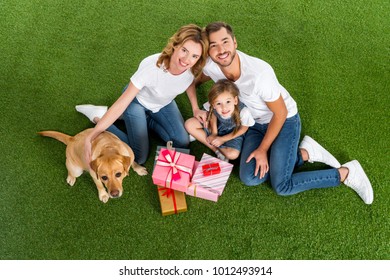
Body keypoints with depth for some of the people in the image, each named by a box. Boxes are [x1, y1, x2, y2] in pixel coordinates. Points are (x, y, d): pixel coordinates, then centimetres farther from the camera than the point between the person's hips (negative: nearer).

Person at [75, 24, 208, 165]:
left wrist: (195, 108, -9)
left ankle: (145, 119, 16)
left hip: (164, 103, 5)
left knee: (182, 143, -5)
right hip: (137, 101, -5)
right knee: (139, 158, -7)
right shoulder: (151, 67, -42)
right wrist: (90, 137, -43)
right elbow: (121, 104, -38)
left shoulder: (193, 67, -28)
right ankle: (98, 116, 8)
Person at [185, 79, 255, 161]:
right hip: (216, 127, 3)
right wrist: (214, 133, -11)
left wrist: (222, 139, -14)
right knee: (189, 124, -18)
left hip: (233, 134, -3)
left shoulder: (244, 112, -37)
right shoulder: (213, 106, -31)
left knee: (233, 154, -30)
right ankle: (216, 150, -8)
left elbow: (243, 129, -15)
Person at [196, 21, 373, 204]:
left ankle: (346, 173, 2)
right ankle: (303, 153, 3)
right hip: (255, 122, 6)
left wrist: (262, 149, -13)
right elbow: (199, 78, 10)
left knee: (282, 186, -15)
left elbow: (280, 113, -19)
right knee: (249, 178, -13)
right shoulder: (210, 66, -19)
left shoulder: (259, 73, -34)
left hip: (284, 120, -6)